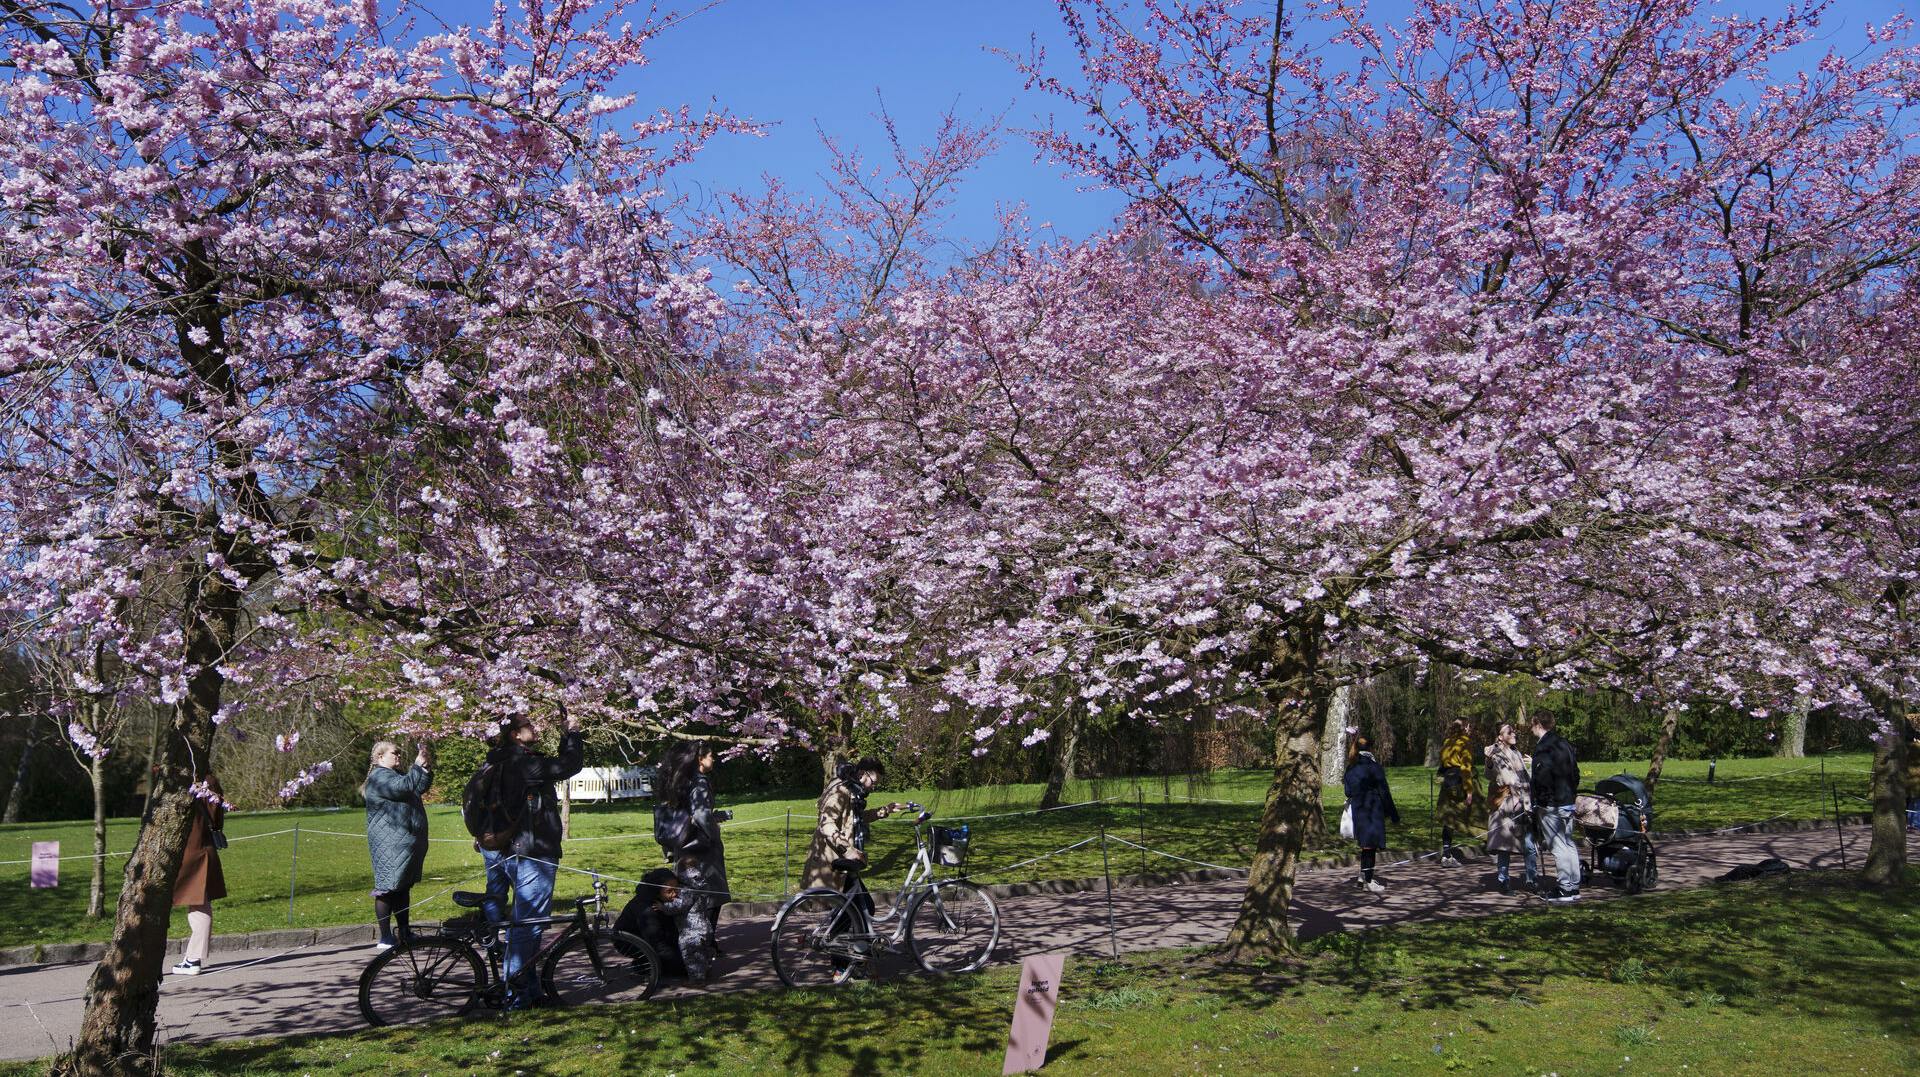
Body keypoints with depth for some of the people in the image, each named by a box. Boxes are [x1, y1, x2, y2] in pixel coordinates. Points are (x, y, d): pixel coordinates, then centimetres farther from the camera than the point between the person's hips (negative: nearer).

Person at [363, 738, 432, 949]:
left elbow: (420, 787, 18)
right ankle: (385, 938, -8)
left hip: (405, 843, 10)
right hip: (389, 844, -10)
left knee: (404, 887, 14)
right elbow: (404, 787, -25)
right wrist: (417, 766, -15)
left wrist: (426, 768, 4)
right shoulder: (379, 777, -11)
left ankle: (405, 932, 21)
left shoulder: (397, 774, 21)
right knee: (388, 888, -8)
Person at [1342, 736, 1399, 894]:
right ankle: (1368, 881, -6)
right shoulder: (1374, 766, -12)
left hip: (1357, 809, 7)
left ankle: (1363, 876, 26)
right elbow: (1384, 792, -10)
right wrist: (1394, 815, -5)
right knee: (1371, 844, -5)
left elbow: (1348, 791, 11)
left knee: (1366, 844, 18)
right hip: (1372, 811, -7)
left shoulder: (1351, 767, 9)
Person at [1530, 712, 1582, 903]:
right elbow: (1575, 772, 17)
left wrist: (1538, 800, -12)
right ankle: (1574, 888, 19)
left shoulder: (1543, 747, -16)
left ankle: (1566, 891, -5)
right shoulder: (1564, 744, 12)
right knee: (1569, 844, 15)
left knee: (1558, 847, -5)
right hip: (1568, 801, 9)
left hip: (1550, 805, -9)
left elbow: (1541, 777, -22)